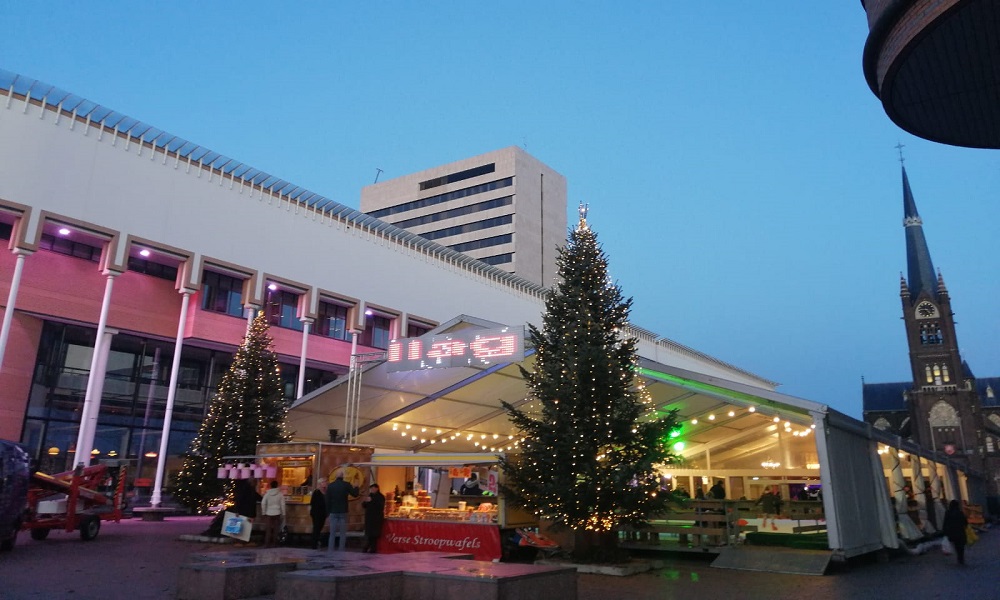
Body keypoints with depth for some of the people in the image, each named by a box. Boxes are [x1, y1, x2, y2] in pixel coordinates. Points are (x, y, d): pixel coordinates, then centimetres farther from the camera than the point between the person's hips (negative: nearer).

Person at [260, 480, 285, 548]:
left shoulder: (267, 493, -1)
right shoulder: (280, 494, -3)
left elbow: (263, 503, -1)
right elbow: (282, 505, -2)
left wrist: (263, 513, 7)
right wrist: (283, 514, 5)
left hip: (268, 514, 1)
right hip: (277, 514, -1)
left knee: (268, 529, 5)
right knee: (275, 529, 6)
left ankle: (267, 544, 4)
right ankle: (274, 543, 6)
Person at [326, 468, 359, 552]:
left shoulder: (330, 485, -1)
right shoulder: (346, 485, -7)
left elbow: (327, 499, 0)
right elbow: (355, 494, 3)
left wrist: (328, 511, 6)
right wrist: (356, 487, 22)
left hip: (333, 512, 2)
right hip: (343, 512, -2)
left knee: (332, 533, 6)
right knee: (343, 533, 4)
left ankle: (330, 550, 2)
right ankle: (342, 550, 1)